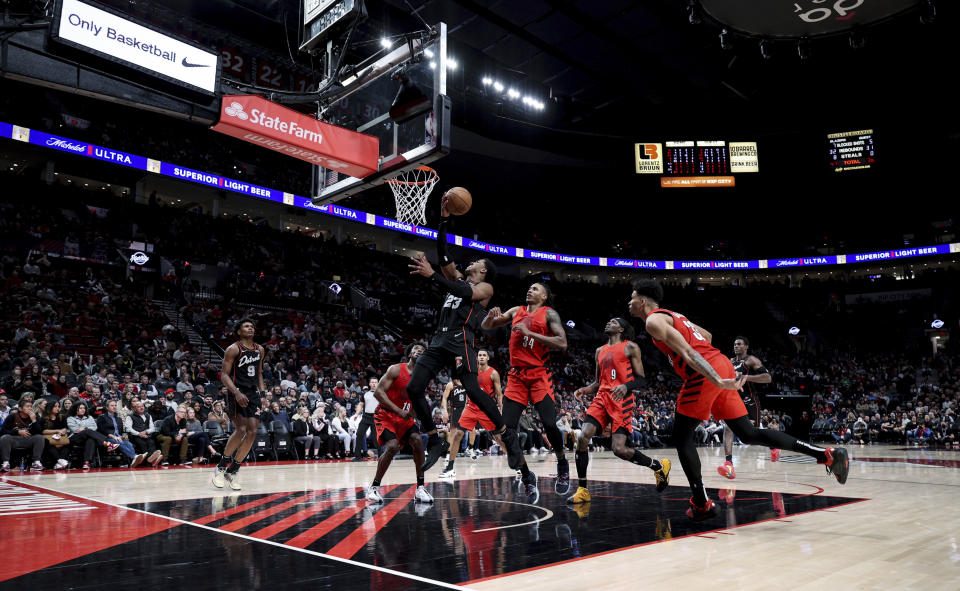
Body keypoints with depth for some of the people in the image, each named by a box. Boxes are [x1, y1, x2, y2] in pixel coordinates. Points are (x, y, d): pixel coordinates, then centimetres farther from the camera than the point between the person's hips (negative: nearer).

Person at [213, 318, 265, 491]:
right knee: (241, 429, -18)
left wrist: (263, 392, 10)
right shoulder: (233, 349, -6)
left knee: (252, 432, -1)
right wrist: (236, 393, -24)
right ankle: (220, 467, 0)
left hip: (253, 394, 7)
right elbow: (224, 374, -10)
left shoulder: (259, 350, 13)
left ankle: (232, 472, 10)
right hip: (237, 393, -6)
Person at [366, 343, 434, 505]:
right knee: (392, 446, -24)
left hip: (405, 416, 6)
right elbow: (378, 392, -21)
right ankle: (374, 488, -5)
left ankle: (420, 488, -6)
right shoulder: (396, 369, -15)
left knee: (418, 441, -15)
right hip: (385, 415, -5)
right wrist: (399, 411, -26)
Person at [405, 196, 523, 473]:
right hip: (439, 340, 7)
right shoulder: (457, 278, 26)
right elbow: (442, 251, 20)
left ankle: (508, 436, -3)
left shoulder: (485, 287, 6)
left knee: (473, 390, -19)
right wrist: (445, 218, 14)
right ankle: (436, 443, 5)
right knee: (413, 388, -3)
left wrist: (432, 274, -19)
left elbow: (464, 293, -15)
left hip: (460, 340, -7)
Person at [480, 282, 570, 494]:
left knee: (549, 425, -12)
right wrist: (491, 316, -6)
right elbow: (486, 327, 18)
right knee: (507, 427, -5)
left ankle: (562, 465, 15)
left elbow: (562, 344, -14)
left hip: (539, 375, -4)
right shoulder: (516, 311, 13)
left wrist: (529, 332, -16)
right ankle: (522, 472, 12)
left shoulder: (549, 314, 0)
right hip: (516, 375, 4)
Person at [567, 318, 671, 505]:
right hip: (602, 399, 6)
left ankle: (659, 466, 14)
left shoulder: (630, 347, 3)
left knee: (619, 449, -14)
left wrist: (625, 386, -22)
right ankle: (583, 490, -2)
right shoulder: (600, 351, 21)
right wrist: (584, 390, 5)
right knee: (582, 438, -13)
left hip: (622, 400, -6)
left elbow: (642, 380, -2)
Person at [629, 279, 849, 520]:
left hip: (706, 372, -9)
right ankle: (828, 454, 7)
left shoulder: (654, 321, -4)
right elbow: (707, 336, 36)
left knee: (681, 436, 3)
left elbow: (686, 352, -16)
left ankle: (702, 504, 3)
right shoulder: (673, 316, 25)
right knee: (748, 434, 11)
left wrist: (716, 381, -24)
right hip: (722, 364, 9)